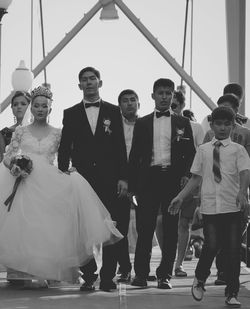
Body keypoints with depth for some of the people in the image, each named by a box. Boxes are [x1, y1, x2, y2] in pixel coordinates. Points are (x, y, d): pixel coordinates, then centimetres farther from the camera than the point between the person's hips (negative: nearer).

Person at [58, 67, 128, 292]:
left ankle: (108, 276, 3)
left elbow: (120, 146, 5)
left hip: (109, 178, 0)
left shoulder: (113, 111, 9)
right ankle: (88, 276, 7)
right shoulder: (71, 114, 10)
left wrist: (123, 178, -2)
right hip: (81, 178, 1)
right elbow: (64, 148, 8)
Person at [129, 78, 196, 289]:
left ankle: (165, 275, 7)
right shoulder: (142, 123, 11)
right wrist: (133, 185, 2)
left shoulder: (183, 123, 11)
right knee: (145, 228, -2)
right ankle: (141, 273, 6)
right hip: (149, 178, 0)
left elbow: (191, 153, 9)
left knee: (171, 229, 1)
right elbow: (135, 156, 9)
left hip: (173, 178, 0)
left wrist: (186, 175, -7)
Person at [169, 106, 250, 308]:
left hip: (233, 206, -1)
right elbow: (196, 177, 16)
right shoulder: (203, 150, 12)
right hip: (210, 206, 1)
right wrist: (180, 198, 10)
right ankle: (200, 280, 19)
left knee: (233, 249, 0)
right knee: (212, 245, -10)